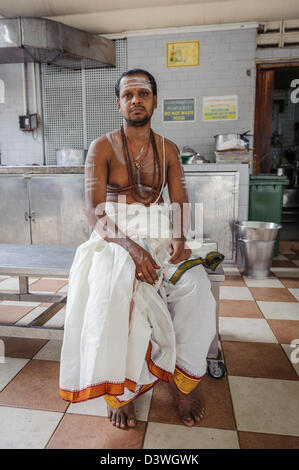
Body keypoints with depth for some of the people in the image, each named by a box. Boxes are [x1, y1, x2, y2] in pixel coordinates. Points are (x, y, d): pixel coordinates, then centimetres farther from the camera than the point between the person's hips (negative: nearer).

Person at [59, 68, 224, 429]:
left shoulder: (168, 149, 12)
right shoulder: (102, 148, 0)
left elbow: (180, 204, 6)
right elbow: (94, 213, -10)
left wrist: (179, 237, -17)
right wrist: (130, 246, -26)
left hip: (160, 233, 3)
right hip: (114, 235, -2)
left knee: (195, 285, -24)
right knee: (114, 291, -33)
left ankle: (182, 380, -3)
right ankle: (121, 389, -10)